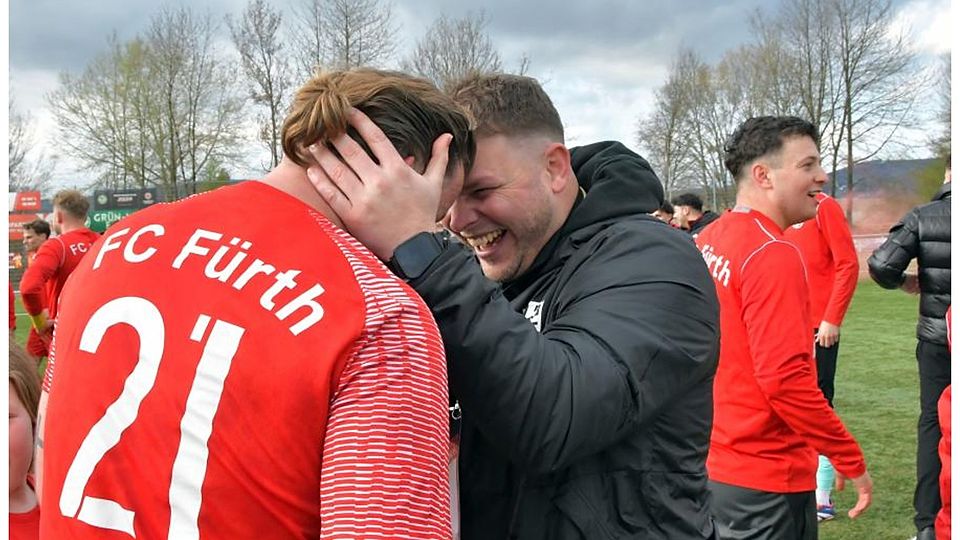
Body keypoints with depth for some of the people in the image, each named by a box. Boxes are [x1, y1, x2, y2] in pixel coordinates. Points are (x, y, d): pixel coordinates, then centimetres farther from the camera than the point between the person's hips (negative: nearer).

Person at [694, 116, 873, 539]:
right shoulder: (773, 255, -20)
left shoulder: (705, 241, 5)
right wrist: (852, 462, -14)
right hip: (764, 481, -8)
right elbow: (786, 378, -24)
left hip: (707, 466, 8)